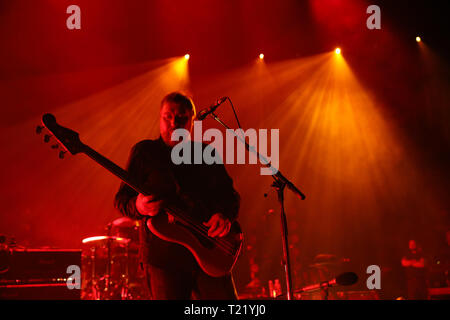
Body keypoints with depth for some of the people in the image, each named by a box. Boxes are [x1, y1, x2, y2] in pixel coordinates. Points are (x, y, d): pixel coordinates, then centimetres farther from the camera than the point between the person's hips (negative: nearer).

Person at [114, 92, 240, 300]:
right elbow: (122, 199, 3)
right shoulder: (144, 152, 6)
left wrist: (225, 215, -5)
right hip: (163, 257, -2)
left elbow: (230, 194, 17)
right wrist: (138, 206, -20)